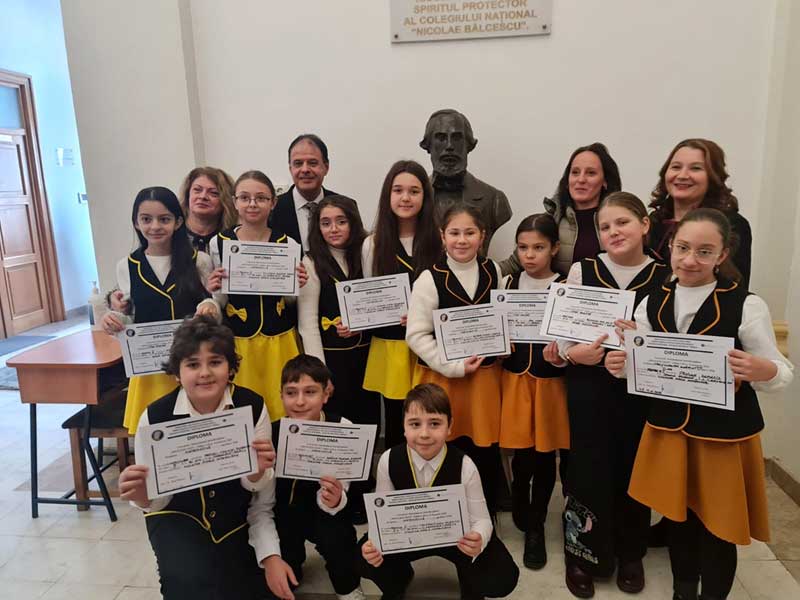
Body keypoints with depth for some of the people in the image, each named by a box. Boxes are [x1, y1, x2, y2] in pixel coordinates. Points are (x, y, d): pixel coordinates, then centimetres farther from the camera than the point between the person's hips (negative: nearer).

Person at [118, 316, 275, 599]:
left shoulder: (252, 406, -19)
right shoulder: (155, 416, -20)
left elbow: (254, 485, -10)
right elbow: (158, 500, -10)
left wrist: (257, 472, -33)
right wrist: (144, 497, -33)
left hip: (235, 515, 1)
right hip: (177, 516, -1)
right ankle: (180, 577, 13)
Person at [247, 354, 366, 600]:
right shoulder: (269, 436, -21)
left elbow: (336, 496, -20)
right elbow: (260, 507, -19)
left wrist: (334, 500, -43)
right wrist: (271, 557, -31)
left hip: (322, 513, 0)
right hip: (283, 514, 1)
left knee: (336, 533, -31)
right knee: (280, 580, -19)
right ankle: (292, 558, 19)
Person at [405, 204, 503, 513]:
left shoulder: (493, 271, 2)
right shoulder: (430, 279, -10)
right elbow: (416, 335, -12)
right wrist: (454, 366, -16)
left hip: (485, 374, 3)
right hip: (442, 377, -3)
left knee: (486, 452, 8)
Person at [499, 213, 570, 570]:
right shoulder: (510, 283, 4)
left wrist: (558, 353, -27)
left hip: (550, 382, -2)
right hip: (515, 379, 2)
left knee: (545, 455, 8)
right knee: (521, 455, 7)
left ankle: (535, 528, 28)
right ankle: (522, 520, 35)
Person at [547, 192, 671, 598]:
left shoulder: (666, 276, 0)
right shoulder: (581, 271, -1)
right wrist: (573, 354, -20)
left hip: (642, 391, 1)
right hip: (590, 390, -1)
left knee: (634, 471, 11)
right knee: (589, 471, 3)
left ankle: (630, 554, 36)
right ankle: (583, 555, 26)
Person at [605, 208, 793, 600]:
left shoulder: (745, 305, -13)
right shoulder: (653, 302, -1)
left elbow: (782, 375, -9)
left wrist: (763, 371, -31)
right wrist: (619, 365, -19)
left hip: (725, 435, -4)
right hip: (668, 429, 4)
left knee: (717, 529, 11)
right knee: (677, 517, 20)